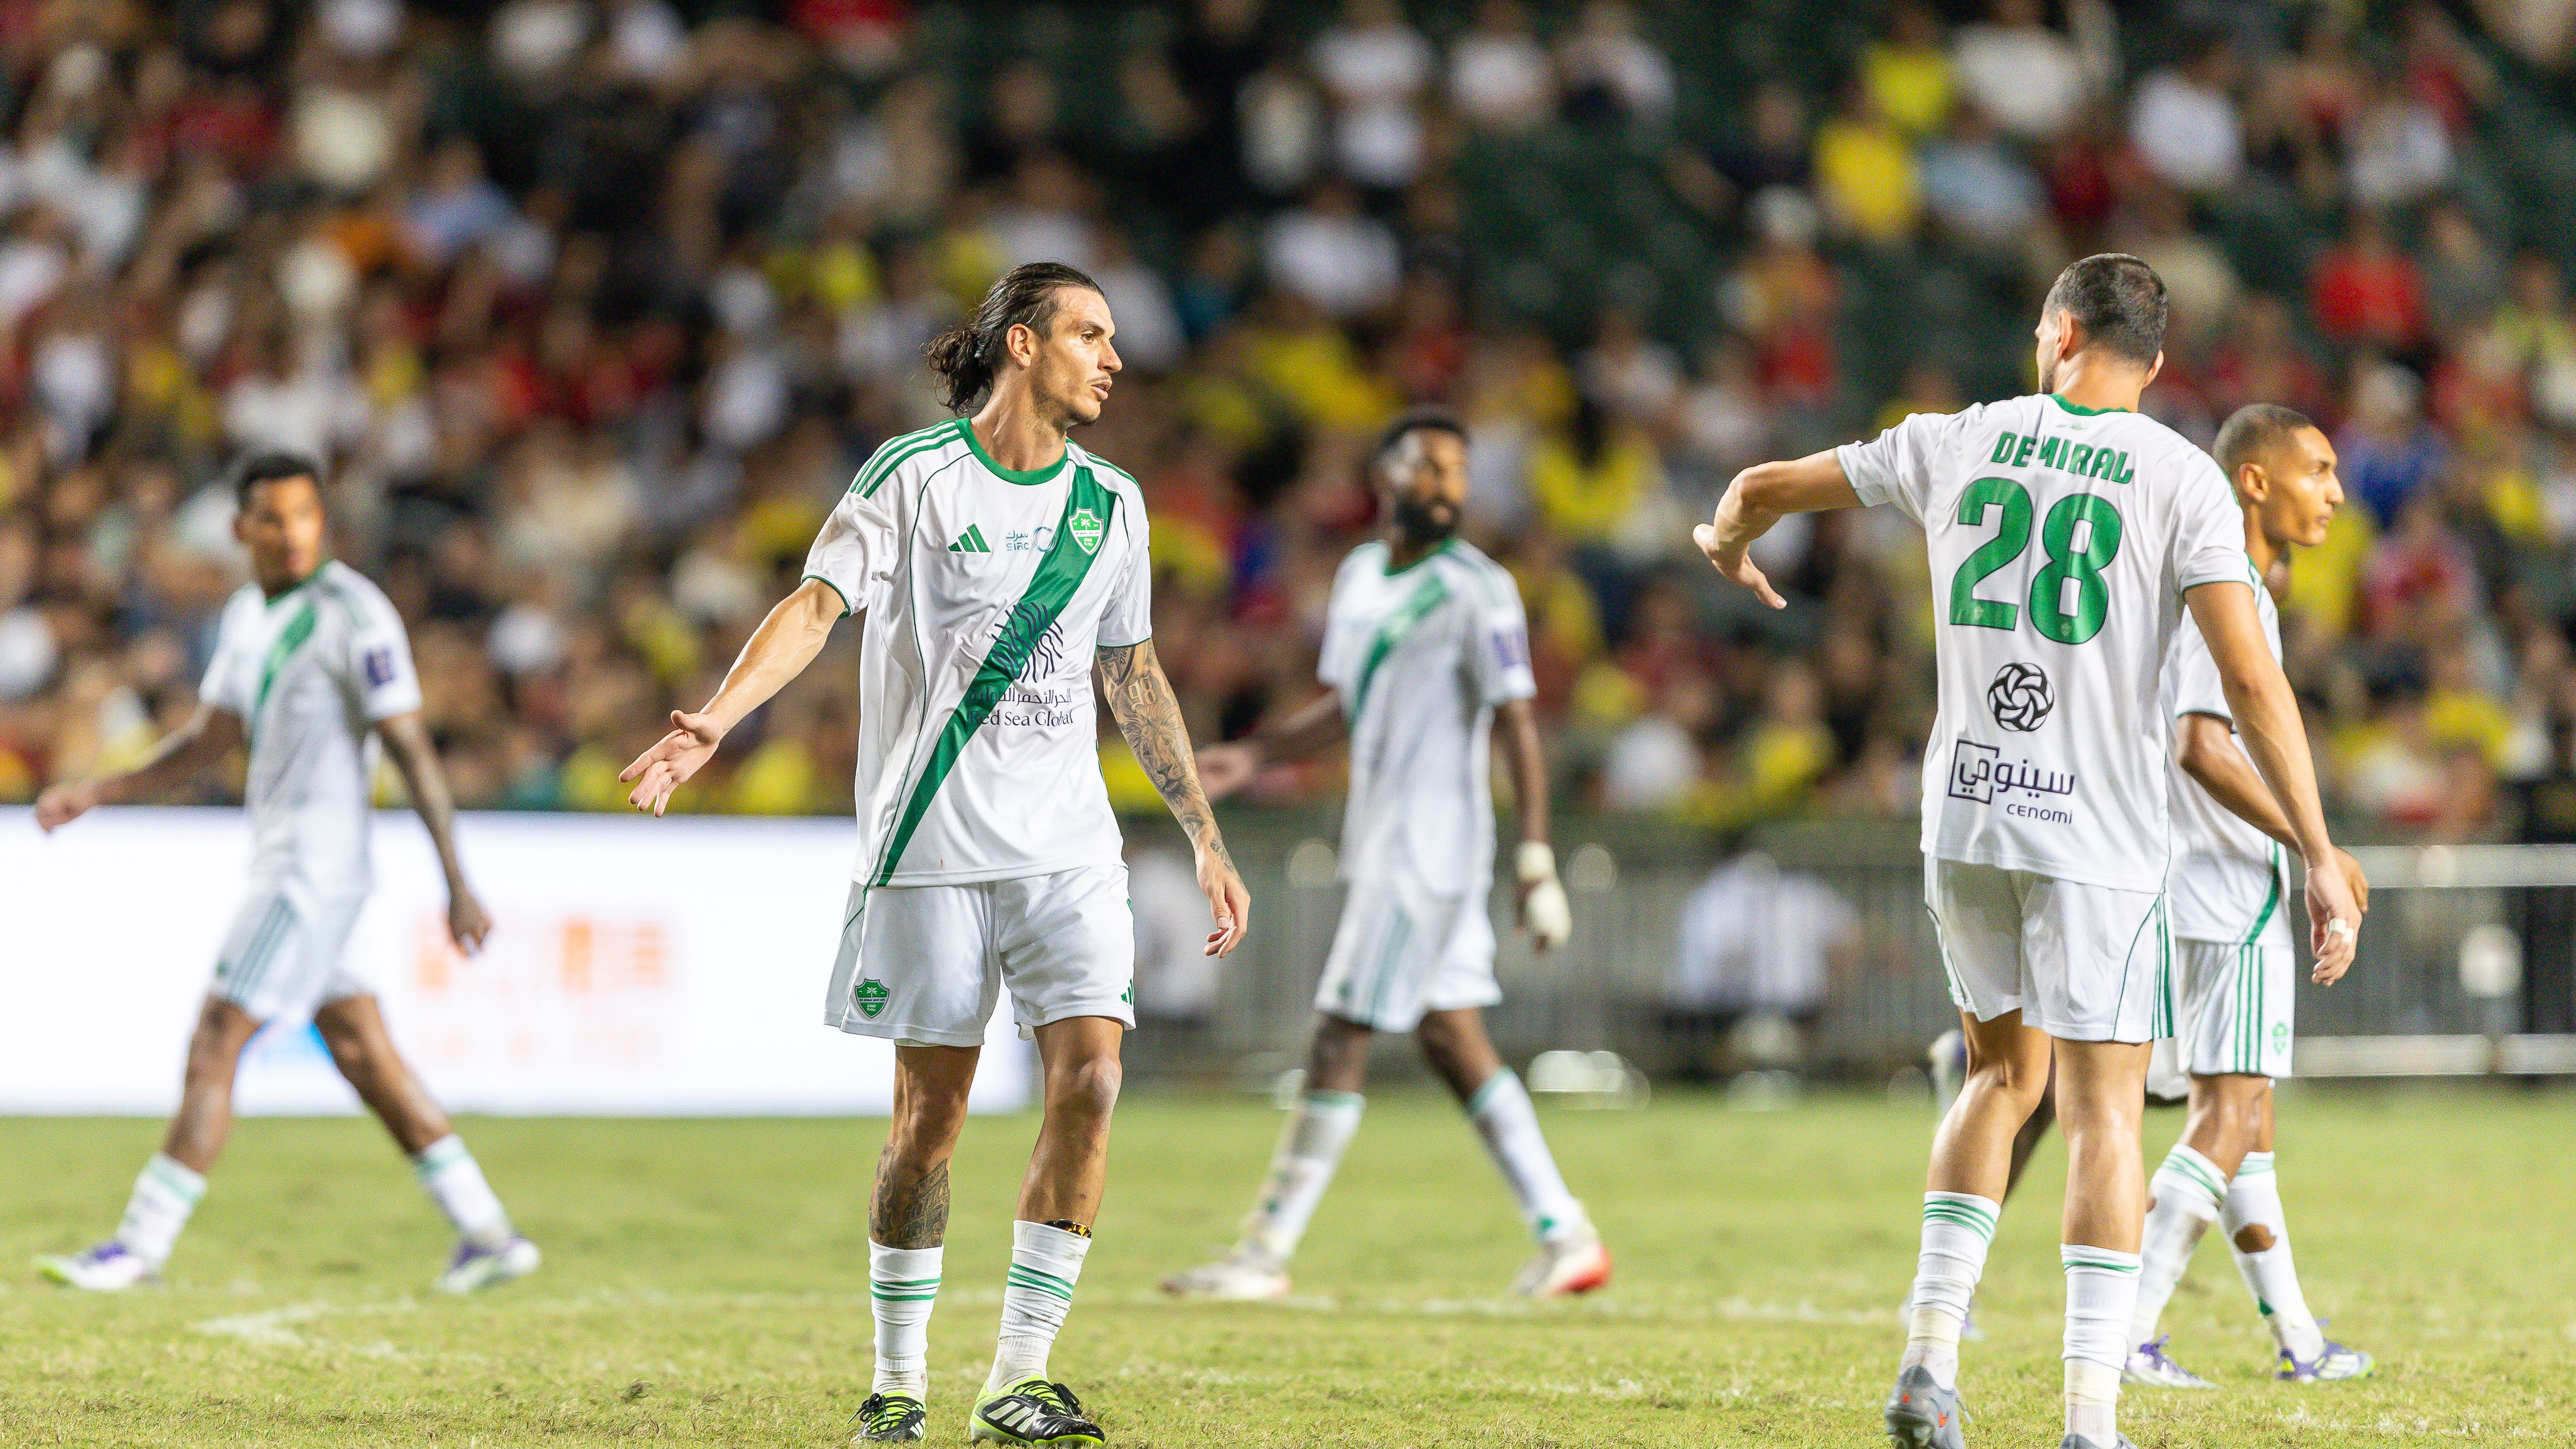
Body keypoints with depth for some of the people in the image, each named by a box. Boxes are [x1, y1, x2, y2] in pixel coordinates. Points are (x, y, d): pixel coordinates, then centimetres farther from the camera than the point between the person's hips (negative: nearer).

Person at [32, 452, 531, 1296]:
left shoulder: (356, 616, -13)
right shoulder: (247, 616, 12)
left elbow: (412, 753, -15)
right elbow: (212, 741, 20)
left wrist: (458, 886, -16)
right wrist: (96, 794, 10)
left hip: (315, 869, -9)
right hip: (280, 865, 9)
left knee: (214, 1047, -8)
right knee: (363, 1056, 10)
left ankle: (143, 1245, -3)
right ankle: (488, 1234, 14)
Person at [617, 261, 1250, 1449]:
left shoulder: (1109, 504, 12)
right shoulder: (913, 477, -3)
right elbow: (818, 604, -14)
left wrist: (1205, 839, 23)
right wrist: (715, 718, -30)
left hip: (1070, 848, 4)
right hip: (930, 847, -4)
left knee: (1089, 1078, -12)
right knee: (929, 1112, 0)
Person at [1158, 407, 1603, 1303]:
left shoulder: (1476, 591, -11)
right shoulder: (1360, 576, 13)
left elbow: (1517, 726, -14)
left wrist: (1537, 861, -19)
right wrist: (1257, 754, 9)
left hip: (1433, 845, -8)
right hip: (1383, 844, 8)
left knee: (1341, 1039, -6)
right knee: (1451, 1038, 10)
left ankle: (1266, 1255, -1)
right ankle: (1566, 1236, 14)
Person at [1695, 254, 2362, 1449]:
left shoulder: (1959, 444, 6)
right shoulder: (2182, 480, -5)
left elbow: (1767, 485, 19)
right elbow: (2250, 683, -13)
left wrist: (1726, 542, 43)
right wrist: (2319, 856, -12)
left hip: (1964, 819, 4)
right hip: (2098, 834, -4)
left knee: (2004, 1075, 21)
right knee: (2103, 1115, 0)